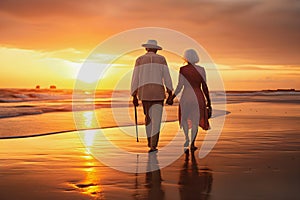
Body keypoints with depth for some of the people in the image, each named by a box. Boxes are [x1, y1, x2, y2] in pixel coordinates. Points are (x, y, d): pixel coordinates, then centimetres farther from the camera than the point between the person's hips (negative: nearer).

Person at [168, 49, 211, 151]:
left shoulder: (183, 69, -7)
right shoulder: (201, 69, -1)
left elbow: (180, 86, -9)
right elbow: (204, 86, -1)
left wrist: (172, 98, 1)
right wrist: (208, 100, 7)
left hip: (186, 97, -1)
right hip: (198, 97, 1)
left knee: (184, 118, 21)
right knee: (195, 121, 10)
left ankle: (187, 138, 7)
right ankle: (192, 144, 8)